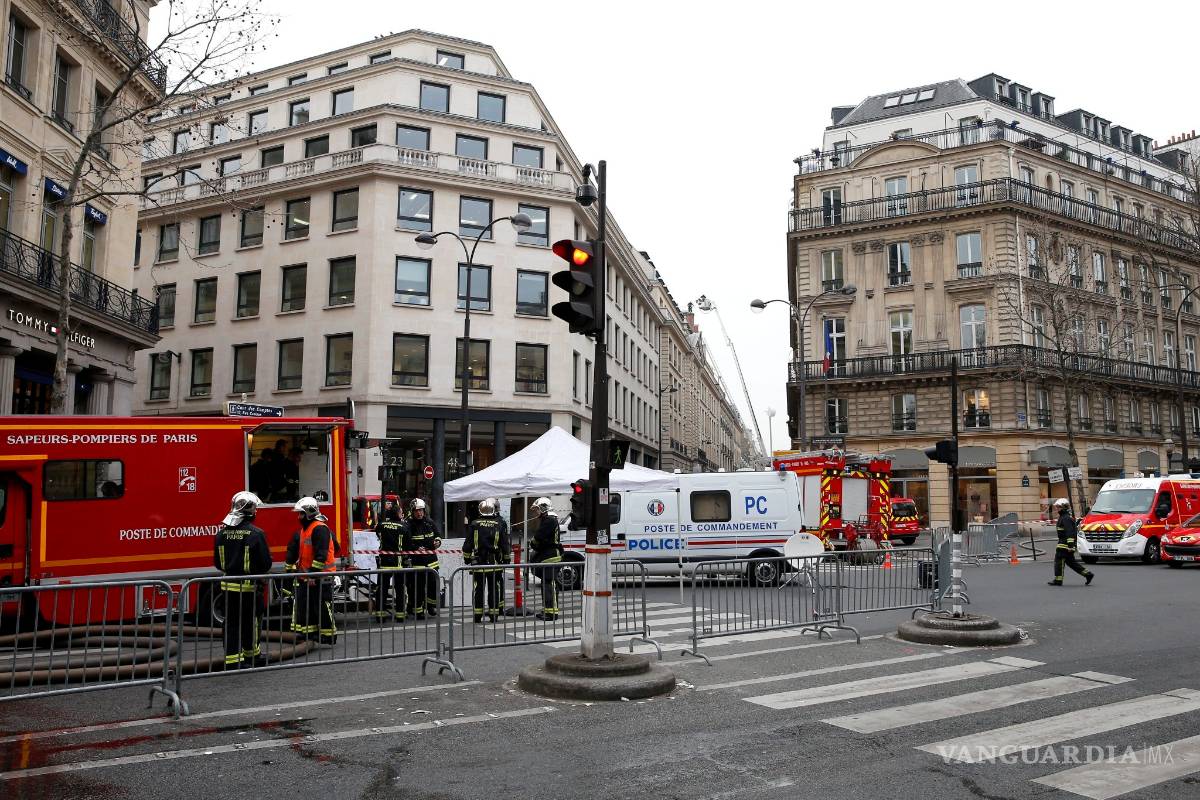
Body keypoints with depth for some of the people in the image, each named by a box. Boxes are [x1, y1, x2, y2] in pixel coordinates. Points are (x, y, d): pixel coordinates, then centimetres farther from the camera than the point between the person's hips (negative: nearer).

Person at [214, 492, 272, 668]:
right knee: (249, 622, 10)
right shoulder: (256, 534, -14)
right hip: (248, 587, -4)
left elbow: (217, 563, 10)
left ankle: (232, 660, 9)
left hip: (228, 586, 4)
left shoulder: (223, 533, 2)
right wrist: (259, 573, 11)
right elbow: (265, 563, -11)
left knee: (231, 623, 9)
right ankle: (251, 656, 24)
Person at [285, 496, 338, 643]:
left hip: (320, 577, -10)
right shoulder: (303, 530, 15)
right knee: (302, 604, 12)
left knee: (322, 607, -4)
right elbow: (293, 551, 21)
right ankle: (308, 632, 21)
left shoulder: (320, 529, -17)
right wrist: (290, 569, 18)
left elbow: (321, 554, -24)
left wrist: (313, 573, -26)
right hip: (306, 576, 10)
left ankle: (329, 636, 3)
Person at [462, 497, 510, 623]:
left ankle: (477, 616, 9)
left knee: (478, 590, 7)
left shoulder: (474, 524, -3)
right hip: (495, 563, 0)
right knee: (494, 589, 8)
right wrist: (506, 559, 12)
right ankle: (493, 615, 10)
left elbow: (467, 545, 1)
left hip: (478, 563, 0)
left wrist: (467, 558, 13)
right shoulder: (500, 524, -3)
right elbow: (505, 545, 0)